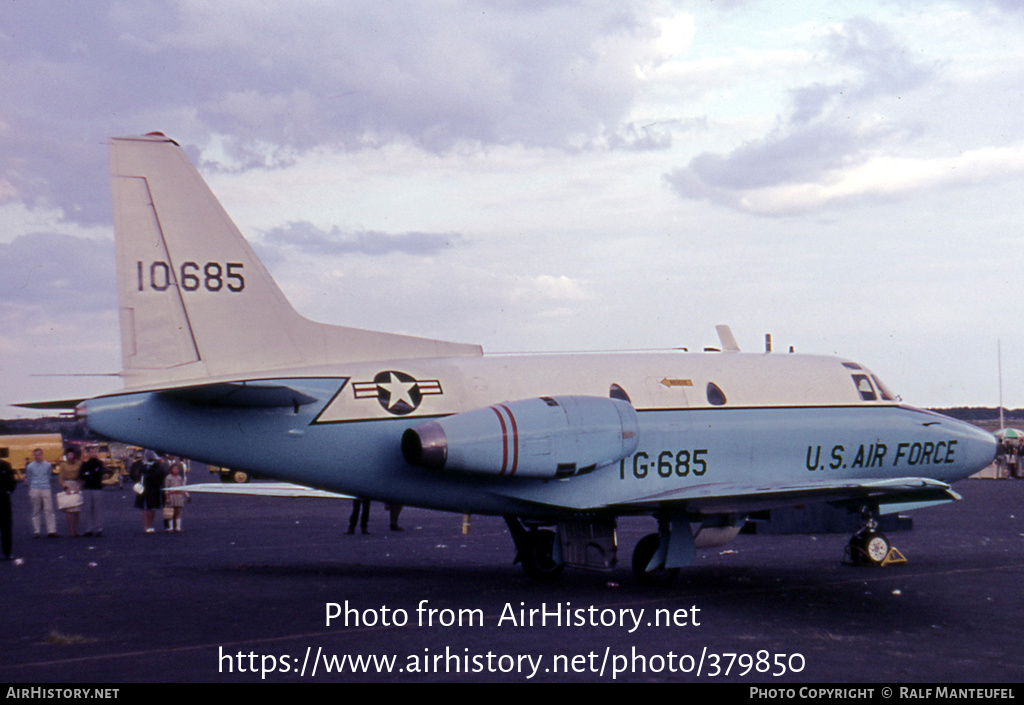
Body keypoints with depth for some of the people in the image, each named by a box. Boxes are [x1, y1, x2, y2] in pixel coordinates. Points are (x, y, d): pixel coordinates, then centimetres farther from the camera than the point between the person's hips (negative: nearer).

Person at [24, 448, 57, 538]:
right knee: (36, 511, 3)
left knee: (49, 510, -7)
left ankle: (51, 531, -9)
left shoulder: (48, 465, 7)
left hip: (46, 490, 0)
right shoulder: (30, 466, 6)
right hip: (35, 490, 0)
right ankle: (36, 531, 8)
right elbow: (28, 479, 15)